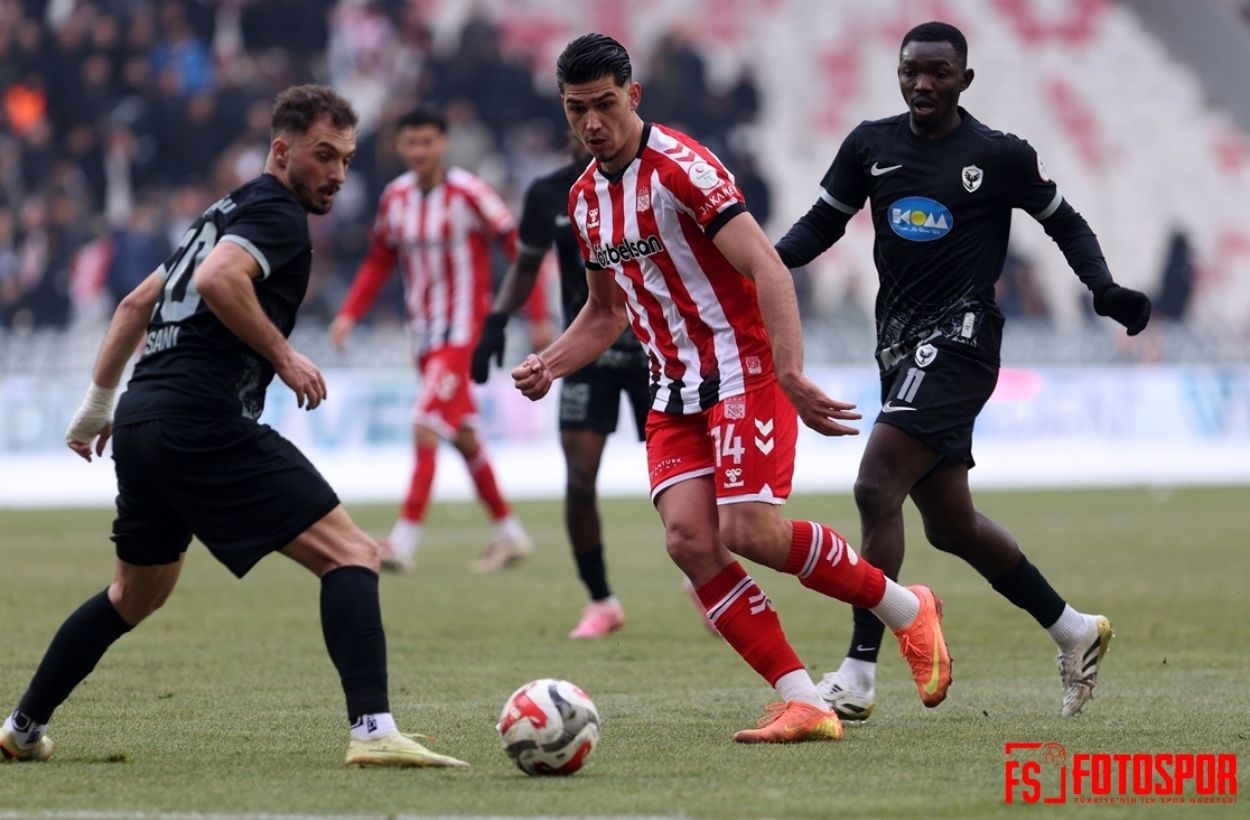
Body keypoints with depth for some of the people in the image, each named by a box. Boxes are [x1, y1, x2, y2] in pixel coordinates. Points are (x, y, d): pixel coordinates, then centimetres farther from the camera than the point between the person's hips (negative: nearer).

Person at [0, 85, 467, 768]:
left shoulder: (227, 213, 25)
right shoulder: (276, 213, -4)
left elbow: (137, 303, 30)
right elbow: (218, 280, -24)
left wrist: (99, 401, 35)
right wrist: (283, 356, -15)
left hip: (143, 420, 10)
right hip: (206, 424, -10)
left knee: (137, 593, 29)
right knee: (351, 555, -11)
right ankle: (372, 730, -26)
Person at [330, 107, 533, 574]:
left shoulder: (468, 194, -14)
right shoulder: (395, 198, 4)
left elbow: (520, 250, -10)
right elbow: (379, 262, 14)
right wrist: (350, 313, 3)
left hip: (462, 329, -7)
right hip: (423, 333, 7)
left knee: (425, 426, -17)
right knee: (463, 437, 13)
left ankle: (405, 540, -19)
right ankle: (509, 534, 25)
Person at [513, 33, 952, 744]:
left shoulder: (681, 166, -15)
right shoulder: (586, 197, 11)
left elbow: (767, 269, -23)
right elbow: (607, 312, 25)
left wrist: (791, 376, -33)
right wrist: (550, 366, 6)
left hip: (742, 371, -7)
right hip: (676, 391, 7)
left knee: (750, 533, -19)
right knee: (688, 538, -13)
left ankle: (907, 610, 6)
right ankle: (804, 704, -11)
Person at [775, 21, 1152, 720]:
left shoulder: (1003, 156, -4)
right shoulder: (870, 146, 8)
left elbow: (1065, 224, 7)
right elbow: (824, 222, 13)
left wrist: (1106, 291, -7)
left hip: (958, 338, -7)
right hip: (901, 343, 7)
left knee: (876, 487, -21)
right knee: (951, 523, 12)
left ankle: (860, 675, -19)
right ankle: (1074, 631, 31)